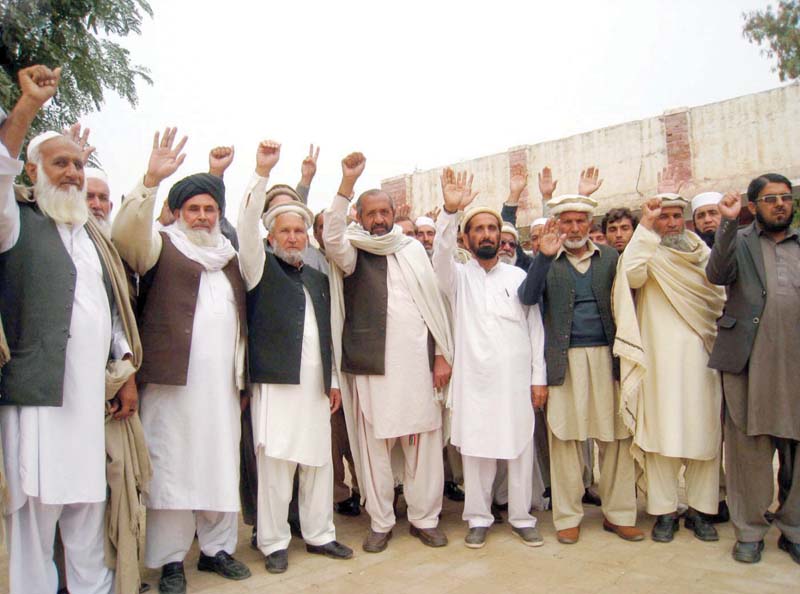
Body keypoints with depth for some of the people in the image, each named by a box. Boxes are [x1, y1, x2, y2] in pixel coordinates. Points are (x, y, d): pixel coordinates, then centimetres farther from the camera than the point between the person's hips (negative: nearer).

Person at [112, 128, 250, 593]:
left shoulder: (230, 256, 20)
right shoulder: (162, 247, 5)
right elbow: (126, 233, -17)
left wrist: (242, 376, 14)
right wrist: (152, 179, -28)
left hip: (223, 380, 5)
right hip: (174, 379, -5)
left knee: (223, 465, 8)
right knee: (172, 466, -1)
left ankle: (217, 547, 21)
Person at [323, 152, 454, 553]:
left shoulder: (413, 249, 14)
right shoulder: (353, 253, 6)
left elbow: (434, 302, 12)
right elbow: (332, 237, -18)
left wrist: (442, 354, 6)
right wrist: (347, 183, -25)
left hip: (418, 361, 2)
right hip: (372, 364, -2)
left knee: (425, 441, 5)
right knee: (374, 444, 4)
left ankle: (424, 518, 20)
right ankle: (380, 522, 19)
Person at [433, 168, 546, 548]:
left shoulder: (519, 276, 7)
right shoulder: (459, 277, 4)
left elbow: (535, 327, 7)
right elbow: (441, 257, -19)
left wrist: (539, 376, 1)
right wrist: (450, 212, -33)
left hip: (516, 377, 1)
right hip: (473, 377, -1)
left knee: (520, 446, 7)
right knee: (476, 448, 5)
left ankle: (521, 516, 22)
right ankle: (478, 517, 20)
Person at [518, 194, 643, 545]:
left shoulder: (610, 257, 11)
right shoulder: (546, 261, 6)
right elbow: (527, 297, -10)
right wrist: (544, 256, -21)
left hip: (608, 357, 2)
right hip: (566, 361, -1)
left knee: (617, 437, 4)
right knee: (565, 438, 3)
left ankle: (619, 514, 18)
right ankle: (568, 517, 14)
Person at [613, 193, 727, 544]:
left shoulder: (704, 254, 15)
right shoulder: (648, 254, 3)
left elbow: (721, 301, 19)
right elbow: (630, 274, -21)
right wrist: (645, 227, -19)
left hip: (702, 356, 4)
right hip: (660, 359, -4)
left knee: (705, 433, 5)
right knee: (661, 435, -3)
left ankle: (699, 509, 17)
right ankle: (665, 511, 8)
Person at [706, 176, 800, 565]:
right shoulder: (739, 242, 9)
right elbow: (716, 275, -11)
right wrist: (728, 224, -19)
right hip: (749, 362, -3)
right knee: (750, 449, 3)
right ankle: (750, 531, 15)